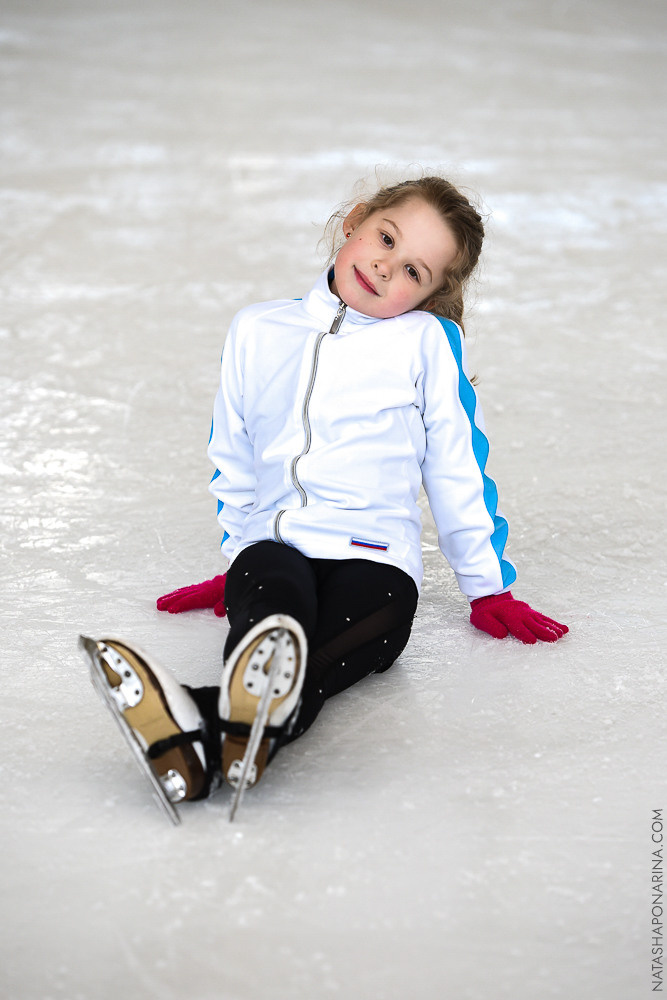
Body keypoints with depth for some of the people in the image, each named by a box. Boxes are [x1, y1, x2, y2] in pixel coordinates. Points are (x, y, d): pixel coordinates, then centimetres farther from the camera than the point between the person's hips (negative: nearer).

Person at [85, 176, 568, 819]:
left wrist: (487, 588, 15)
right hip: (271, 548, 2)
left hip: (373, 556, -2)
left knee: (317, 662, -35)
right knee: (269, 579, -36)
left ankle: (207, 734, -65)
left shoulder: (426, 340, 7)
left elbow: (458, 469, 12)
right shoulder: (256, 332, 16)